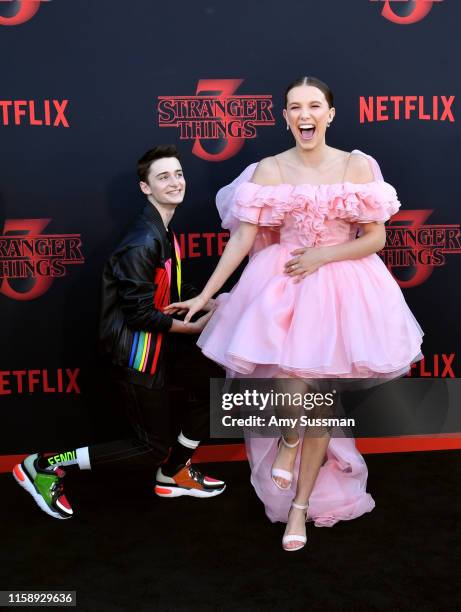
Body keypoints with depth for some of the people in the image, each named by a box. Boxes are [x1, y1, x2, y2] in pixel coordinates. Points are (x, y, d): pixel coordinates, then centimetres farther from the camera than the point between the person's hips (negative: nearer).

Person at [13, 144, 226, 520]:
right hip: (138, 353, -9)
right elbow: (138, 313, -24)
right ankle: (44, 466, 10)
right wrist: (193, 327, -15)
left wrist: (208, 303, -1)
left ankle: (173, 474, 30)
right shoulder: (143, 243, -24)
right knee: (153, 447, 2)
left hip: (160, 345, 9)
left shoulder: (165, 232, 7)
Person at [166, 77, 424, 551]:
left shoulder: (358, 167, -3)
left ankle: (302, 505, 24)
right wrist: (204, 295, -11)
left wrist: (322, 256, -14)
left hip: (340, 289, 0)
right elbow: (242, 240, -6)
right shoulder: (268, 171, -2)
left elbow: (377, 237, -2)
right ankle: (290, 439, 24)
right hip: (280, 286, 0)